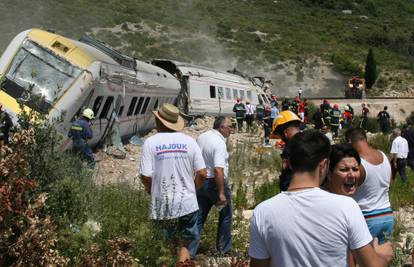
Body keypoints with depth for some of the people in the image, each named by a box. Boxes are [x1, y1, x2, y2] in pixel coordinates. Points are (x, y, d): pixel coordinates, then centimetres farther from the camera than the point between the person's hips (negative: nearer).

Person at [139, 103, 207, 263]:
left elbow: (145, 176, -12)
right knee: (185, 244, 16)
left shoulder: (151, 142, -8)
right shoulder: (189, 141, -2)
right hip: (187, 203, 1)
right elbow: (202, 173, -4)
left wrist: (151, 191, 9)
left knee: (174, 242, 17)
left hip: (163, 205, -1)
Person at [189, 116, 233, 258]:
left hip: (200, 182, 7)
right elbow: (218, 170, -29)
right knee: (226, 216, 15)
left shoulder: (201, 137, 4)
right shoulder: (219, 143, -22)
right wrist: (221, 193, -26)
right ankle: (224, 248, 26)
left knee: (199, 218, 11)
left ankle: (190, 251, 11)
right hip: (215, 183, -7)